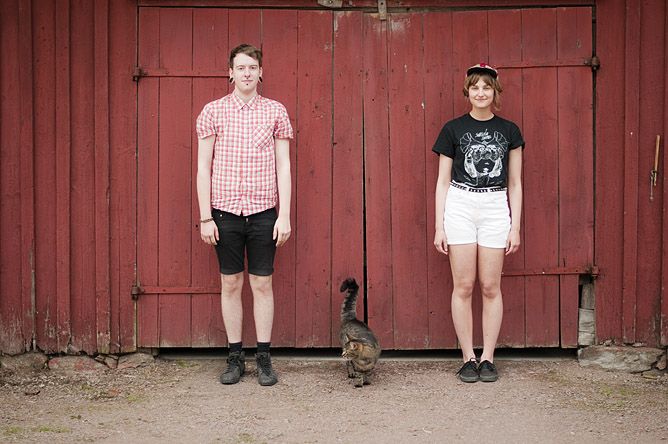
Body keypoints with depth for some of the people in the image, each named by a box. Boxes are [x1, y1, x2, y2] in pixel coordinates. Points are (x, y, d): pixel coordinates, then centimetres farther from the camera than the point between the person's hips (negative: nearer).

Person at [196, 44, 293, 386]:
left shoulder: (276, 112, 5)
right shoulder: (213, 111, 3)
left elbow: (284, 166, 4)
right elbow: (203, 166, 3)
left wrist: (284, 215, -2)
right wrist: (205, 217, -3)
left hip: (264, 213, 0)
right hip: (225, 211, 0)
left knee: (262, 284, 4)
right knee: (231, 284, 6)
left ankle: (264, 358, 13)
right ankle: (235, 358, 16)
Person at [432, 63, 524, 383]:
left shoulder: (509, 131, 7)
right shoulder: (453, 129, 4)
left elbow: (515, 183, 9)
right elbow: (443, 181, 5)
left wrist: (515, 226, 2)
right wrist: (440, 227, 0)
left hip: (496, 207, 1)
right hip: (459, 205, -1)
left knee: (490, 286, 1)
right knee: (463, 286, -1)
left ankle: (488, 358, 9)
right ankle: (468, 358, 6)